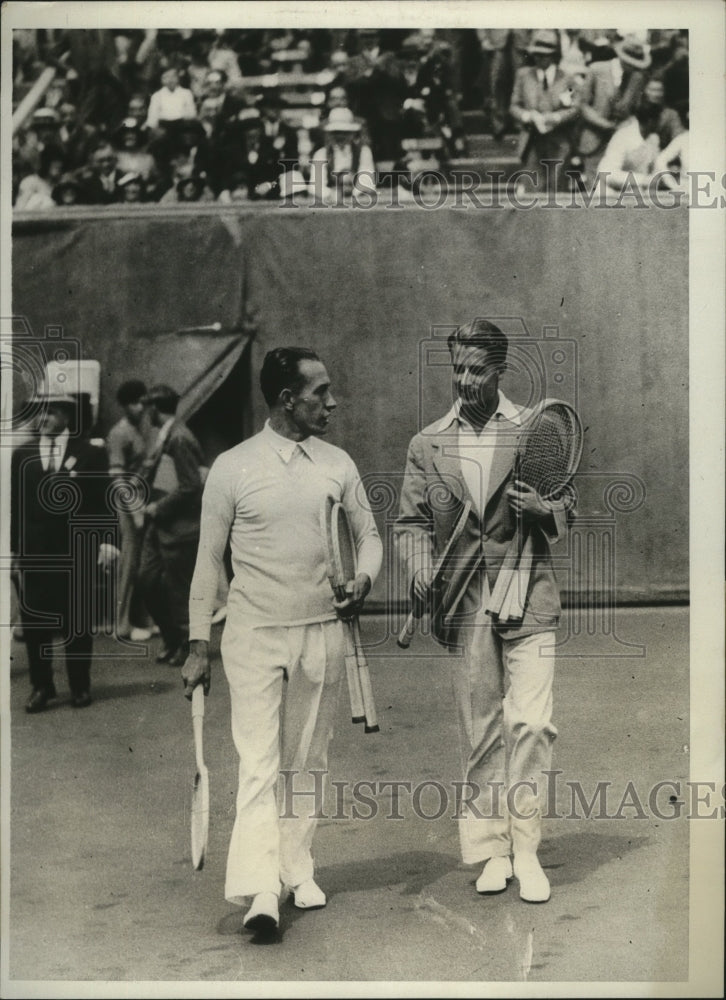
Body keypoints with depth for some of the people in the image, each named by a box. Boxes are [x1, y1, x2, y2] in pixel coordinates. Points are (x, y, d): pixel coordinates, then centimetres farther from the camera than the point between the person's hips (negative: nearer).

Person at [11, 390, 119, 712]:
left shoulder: (91, 452, 1)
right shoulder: (21, 455, 8)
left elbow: (104, 501, -2)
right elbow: (15, 505, 8)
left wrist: (106, 541, -11)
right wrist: (15, 550, 4)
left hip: (78, 553, -2)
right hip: (34, 553, 2)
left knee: (78, 623, 6)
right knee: (34, 624, 3)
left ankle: (80, 687, 18)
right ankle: (41, 687, 15)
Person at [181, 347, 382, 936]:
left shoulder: (339, 466, 5)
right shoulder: (233, 468, -3)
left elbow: (368, 534, 15)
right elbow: (209, 559, 2)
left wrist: (364, 578, -8)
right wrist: (198, 645, 2)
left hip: (322, 633, 3)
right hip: (255, 636, -3)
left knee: (308, 762, 10)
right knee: (259, 763, -9)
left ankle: (299, 872, 21)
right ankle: (261, 892, -12)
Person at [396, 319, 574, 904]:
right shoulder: (427, 445, 8)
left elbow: (570, 509, 11)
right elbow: (412, 520, 10)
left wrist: (545, 511, -12)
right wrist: (418, 565, -10)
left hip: (528, 598, -2)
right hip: (464, 606, 2)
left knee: (530, 724, -9)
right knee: (479, 732, 7)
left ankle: (526, 850, 3)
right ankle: (492, 849, 18)